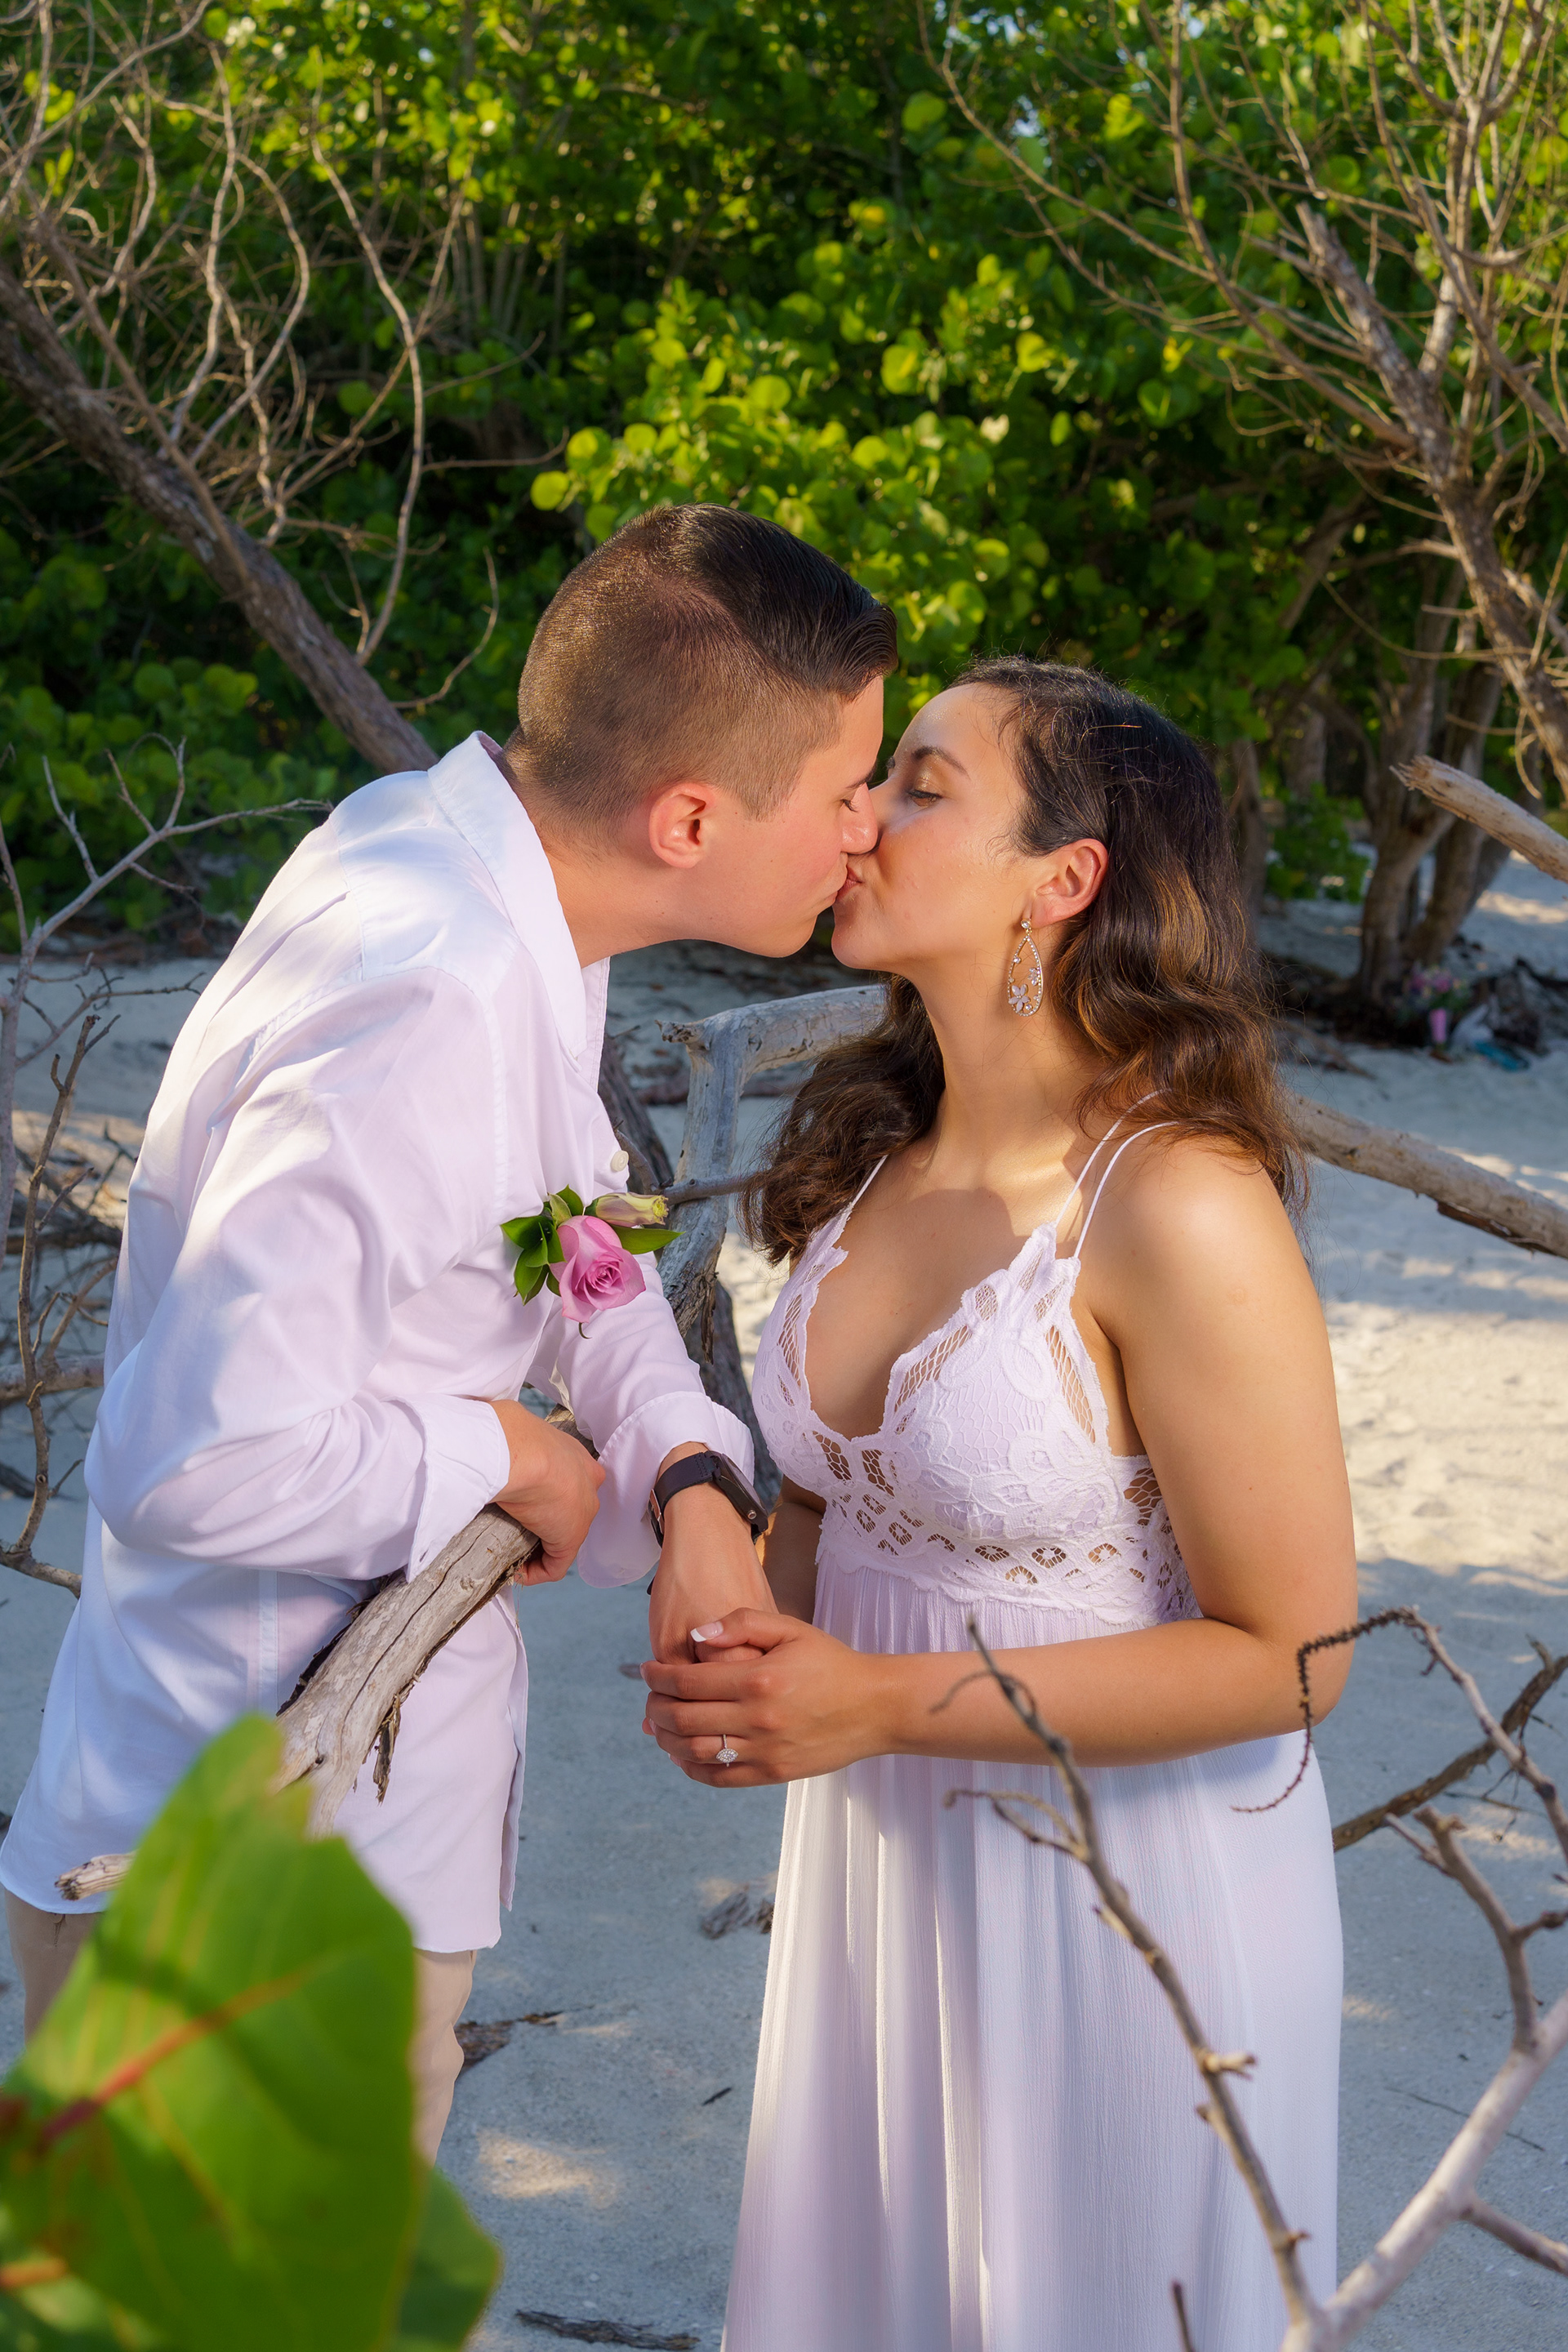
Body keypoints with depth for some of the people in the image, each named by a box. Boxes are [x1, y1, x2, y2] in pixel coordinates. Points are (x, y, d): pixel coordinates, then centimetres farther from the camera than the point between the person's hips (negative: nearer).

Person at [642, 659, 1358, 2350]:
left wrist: (883, 1703, -22)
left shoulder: (1177, 1210, -24)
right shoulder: (873, 1150, -1)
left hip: (1123, 1889, -6)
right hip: (874, 1849, 7)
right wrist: (748, 1639, -7)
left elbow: (1288, 1655, -20)